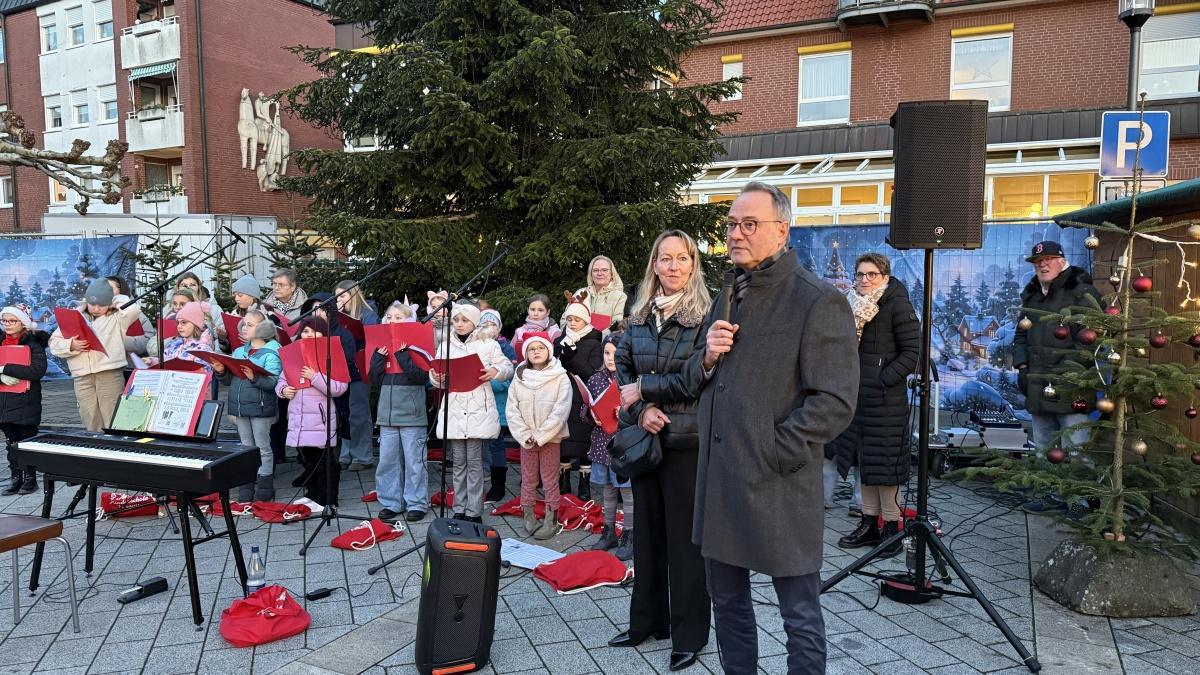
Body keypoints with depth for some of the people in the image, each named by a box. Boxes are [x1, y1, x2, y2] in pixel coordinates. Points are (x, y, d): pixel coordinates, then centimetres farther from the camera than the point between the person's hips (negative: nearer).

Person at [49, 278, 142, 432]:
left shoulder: (116, 318, 10)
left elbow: (133, 309, -10)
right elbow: (54, 342, 13)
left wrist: (116, 299, 7)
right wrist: (70, 346, -7)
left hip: (110, 374, -3)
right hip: (82, 377, 3)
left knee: (112, 424, -4)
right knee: (91, 424, 3)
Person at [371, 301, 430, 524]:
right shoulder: (382, 346, 10)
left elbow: (421, 376, -16)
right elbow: (375, 380, 5)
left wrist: (402, 354, -19)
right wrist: (379, 355, -8)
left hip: (412, 415, -5)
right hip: (387, 413, 5)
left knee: (414, 462, 1)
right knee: (387, 461, 8)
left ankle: (416, 504, 11)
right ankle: (390, 503, 18)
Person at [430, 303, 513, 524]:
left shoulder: (488, 344, 1)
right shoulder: (445, 346, 9)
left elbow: (508, 368, 5)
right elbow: (437, 381, 12)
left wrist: (495, 371, -16)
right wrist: (437, 378, -12)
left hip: (478, 412, -3)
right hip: (454, 411, 3)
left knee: (474, 462, -1)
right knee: (459, 462, 8)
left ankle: (474, 512, 5)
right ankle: (459, 509, 17)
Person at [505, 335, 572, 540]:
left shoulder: (560, 378, -7)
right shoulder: (519, 378, 2)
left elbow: (561, 410, -12)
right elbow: (512, 410, 0)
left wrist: (540, 436, -13)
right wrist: (525, 436, -10)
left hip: (550, 437, -3)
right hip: (526, 439, 3)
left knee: (550, 480, 3)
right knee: (528, 479, 10)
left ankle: (551, 521, 10)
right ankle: (528, 517, 19)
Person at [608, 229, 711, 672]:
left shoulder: (705, 315, -8)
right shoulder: (640, 314, 9)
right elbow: (622, 368, 8)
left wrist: (643, 390, -9)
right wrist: (642, 409, -9)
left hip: (686, 440, -5)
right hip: (644, 437, 5)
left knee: (684, 536, 4)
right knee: (647, 530, 15)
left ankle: (689, 635, 18)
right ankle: (647, 620, 31)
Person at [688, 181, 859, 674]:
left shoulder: (820, 302, -11)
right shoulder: (730, 294, 14)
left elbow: (835, 404, -16)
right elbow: (697, 378, 20)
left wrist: (773, 453, -17)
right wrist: (707, 357, -3)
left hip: (777, 487, -7)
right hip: (719, 480, 7)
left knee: (801, 618, 6)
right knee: (727, 602, 19)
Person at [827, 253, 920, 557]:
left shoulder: (897, 304, -8)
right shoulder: (854, 304, 12)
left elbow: (912, 352, -10)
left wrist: (884, 379, -17)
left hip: (885, 398, -7)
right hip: (858, 395, 7)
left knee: (884, 462, -3)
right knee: (863, 459, 12)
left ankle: (892, 527, 7)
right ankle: (869, 523, 22)